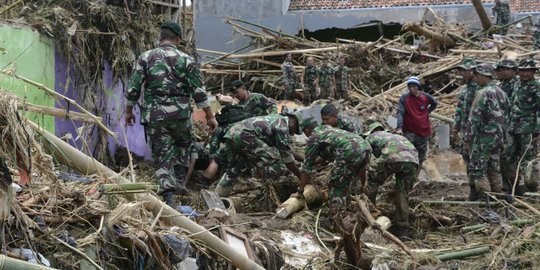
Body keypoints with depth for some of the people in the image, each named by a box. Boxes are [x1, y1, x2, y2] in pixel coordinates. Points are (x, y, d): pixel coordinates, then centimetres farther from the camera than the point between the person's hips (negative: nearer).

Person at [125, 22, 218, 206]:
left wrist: (129, 111, 14)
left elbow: (133, 89, 0)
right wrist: (210, 116, 4)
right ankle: (179, 181, 17)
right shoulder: (186, 60, 0)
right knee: (183, 143, 27)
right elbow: (199, 92, -2)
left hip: (154, 116, 0)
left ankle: (168, 195, -6)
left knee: (162, 155, 4)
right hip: (180, 114, 0)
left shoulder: (146, 58, 1)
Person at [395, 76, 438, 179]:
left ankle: (416, 176, 23)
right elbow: (400, 113, -17)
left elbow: (434, 104, 22)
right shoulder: (404, 98, -8)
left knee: (421, 157, 11)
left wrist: (427, 112, 8)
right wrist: (399, 127, -29)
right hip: (409, 132, -3)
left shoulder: (426, 97, 0)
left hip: (424, 132, 3)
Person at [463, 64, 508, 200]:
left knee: (478, 169, -3)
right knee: (495, 169, 14)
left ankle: (485, 196, -7)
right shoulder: (501, 93, 12)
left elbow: (474, 119, -16)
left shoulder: (483, 94, -14)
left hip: (483, 139, -8)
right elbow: (504, 116, 16)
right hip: (498, 138, 8)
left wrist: (468, 139, -12)